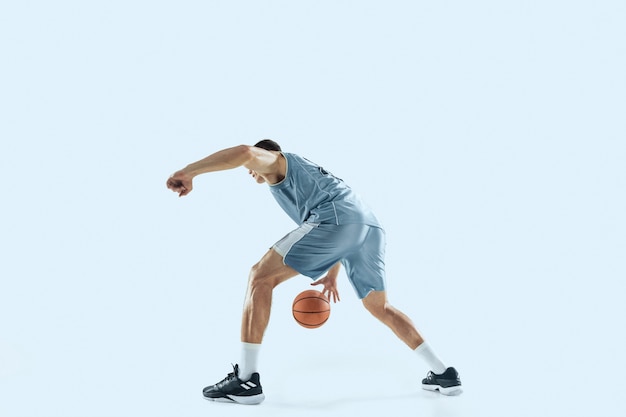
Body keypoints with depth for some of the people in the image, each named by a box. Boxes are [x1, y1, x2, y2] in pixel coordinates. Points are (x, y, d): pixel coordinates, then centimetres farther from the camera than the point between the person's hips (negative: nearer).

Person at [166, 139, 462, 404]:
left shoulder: (276, 160, 20)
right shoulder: (306, 175, 43)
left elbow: (245, 152, -5)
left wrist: (188, 171, -4)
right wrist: (332, 274, 41)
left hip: (336, 220, -8)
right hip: (370, 225, 9)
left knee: (261, 278, -2)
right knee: (380, 307, 25)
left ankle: (247, 379, -7)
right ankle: (444, 374, 26)